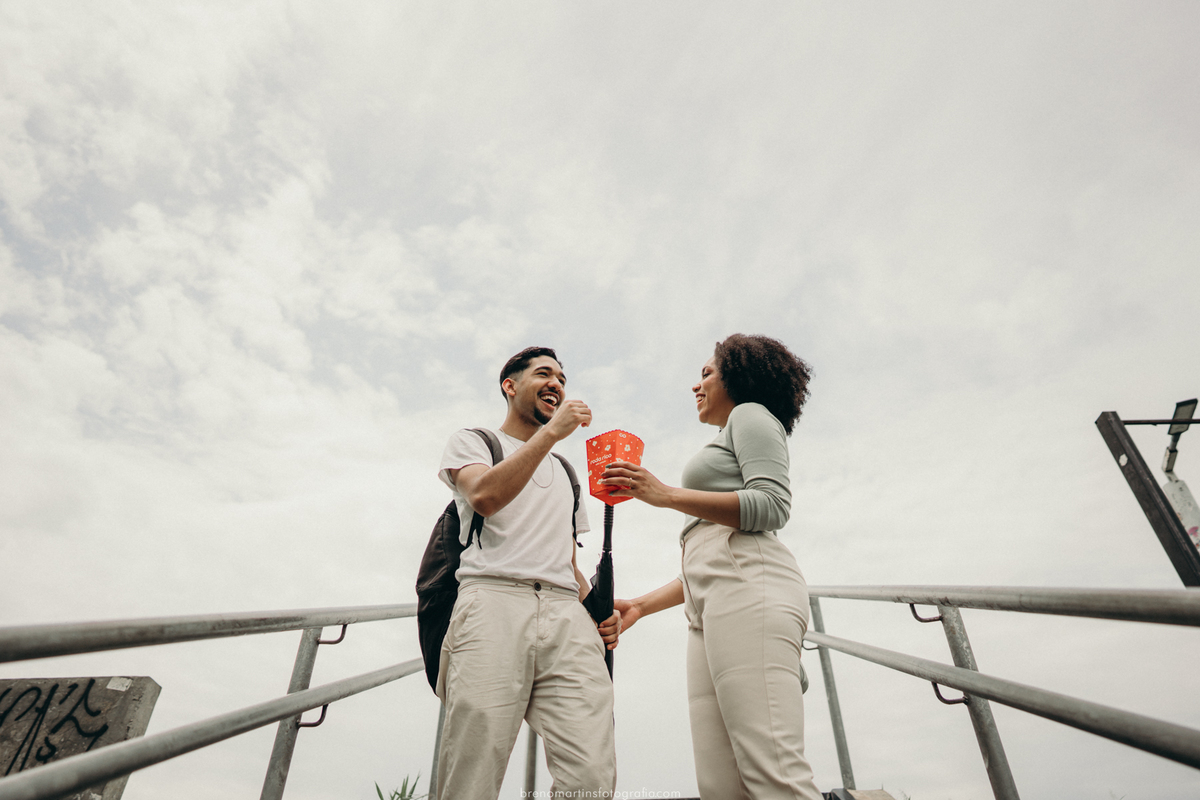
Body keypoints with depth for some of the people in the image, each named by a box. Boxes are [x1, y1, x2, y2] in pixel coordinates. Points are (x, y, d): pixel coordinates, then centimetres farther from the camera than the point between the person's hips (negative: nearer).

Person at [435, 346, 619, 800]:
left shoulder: (565, 473, 34)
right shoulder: (471, 442, 19)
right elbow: (485, 495, -6)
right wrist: (552, 431, -6)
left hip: (567, 614, 4)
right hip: (494, 601, -4)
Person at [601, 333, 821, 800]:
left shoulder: (750, 414, 13)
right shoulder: (727, 448, 38)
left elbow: (773, 506, -7)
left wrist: (665, 495, -10)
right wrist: (643, 605, 27)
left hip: (748, 590, -9)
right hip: (711, 607, 9)